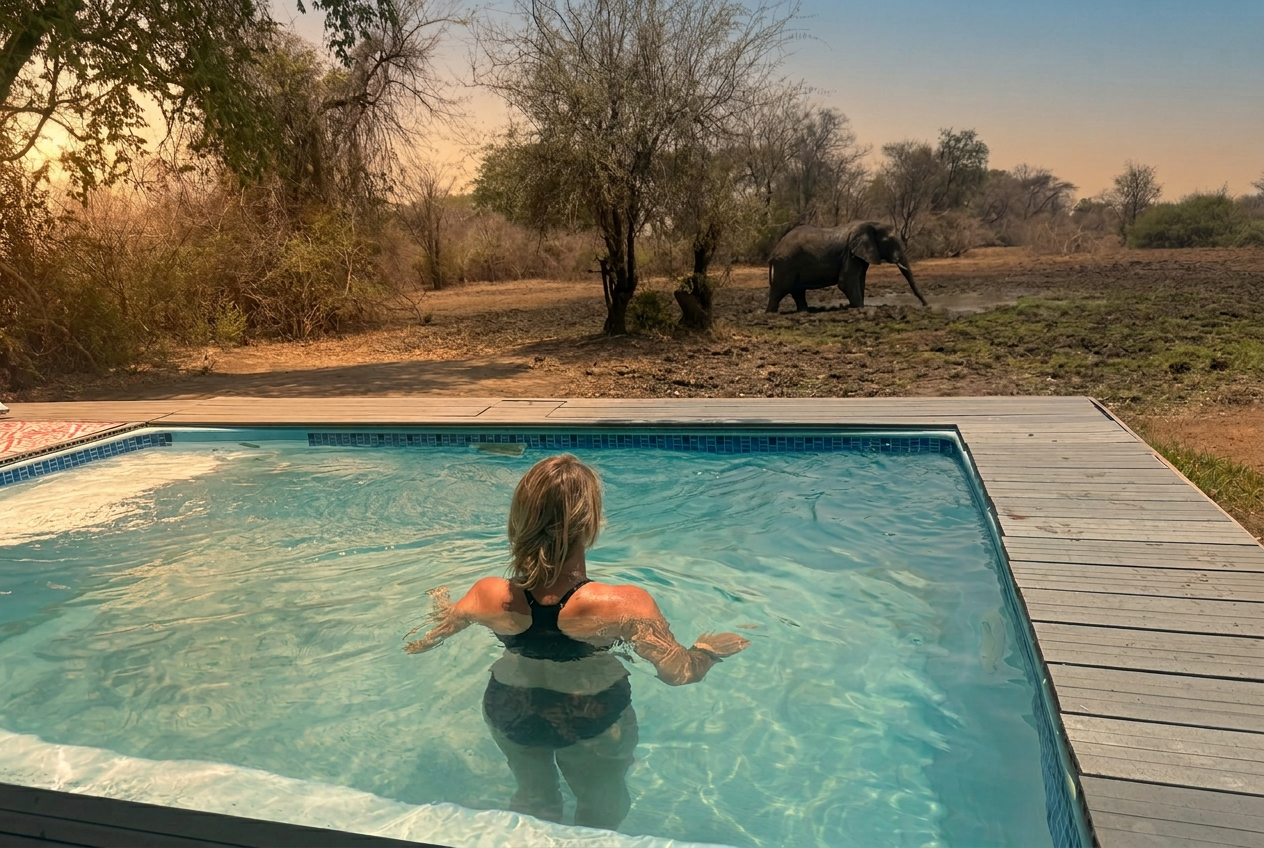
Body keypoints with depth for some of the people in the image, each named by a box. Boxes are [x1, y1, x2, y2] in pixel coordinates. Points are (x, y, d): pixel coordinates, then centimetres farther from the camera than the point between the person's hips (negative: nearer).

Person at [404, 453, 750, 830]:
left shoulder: (488, 596, -26)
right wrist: (710, 648, -3)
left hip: (511, 715, 2)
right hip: (596, 722, -2)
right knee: (601, 812, 30)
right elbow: (681, 672, -24)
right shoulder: (624, 606, -36)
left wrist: (440, 601, 17)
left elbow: (418, 642, -5)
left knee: (533, 801, 32)